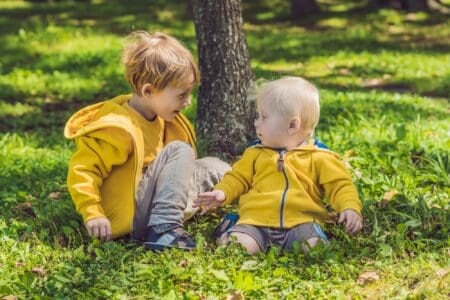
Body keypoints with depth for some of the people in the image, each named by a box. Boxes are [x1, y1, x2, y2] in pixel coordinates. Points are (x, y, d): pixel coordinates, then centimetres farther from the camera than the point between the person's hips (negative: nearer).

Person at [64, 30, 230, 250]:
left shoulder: (158, 119, 8)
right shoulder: (119, 129, -22)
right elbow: (82, 170, -23)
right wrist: (93, 215, -28)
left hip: (154, 203, 10)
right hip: (130, 217, -10)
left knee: (213, 167, 11)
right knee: (179, 151, -23)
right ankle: (163, 230, -31)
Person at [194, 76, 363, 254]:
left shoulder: (319, 157, 10)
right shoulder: (256, 154, 20)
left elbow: (340, 185, 7)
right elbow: (238, 178, 23)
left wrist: (350, 208, -12)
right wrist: (221, 193, 2)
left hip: (301, 222, -2)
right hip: (257, 222, 2)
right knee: (230, 244, -28)